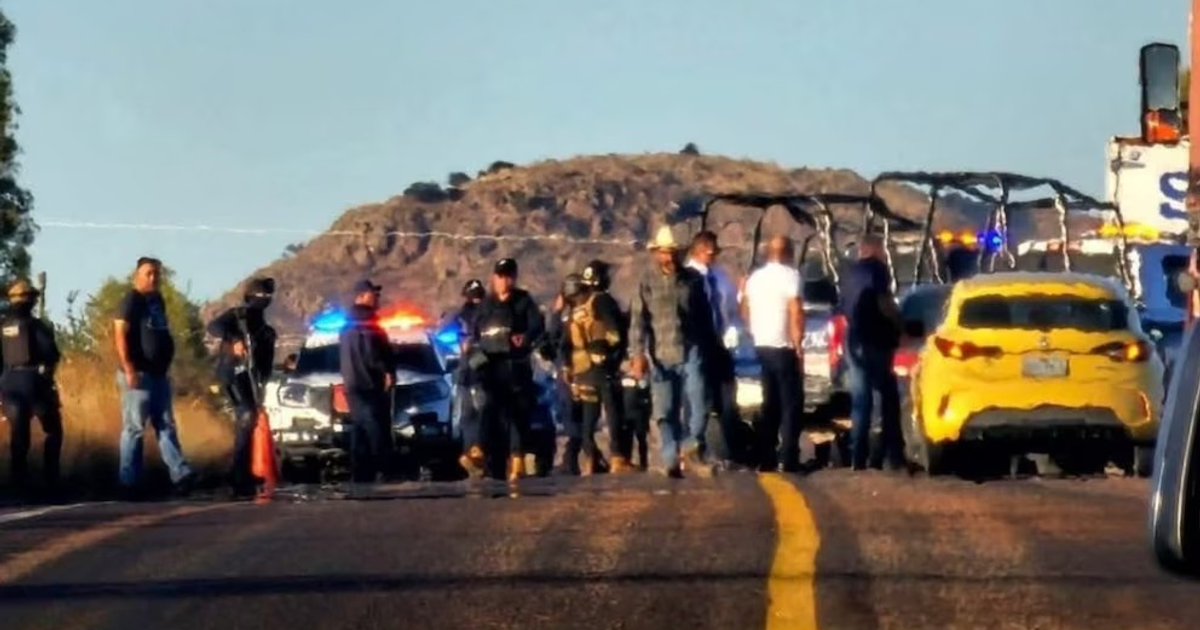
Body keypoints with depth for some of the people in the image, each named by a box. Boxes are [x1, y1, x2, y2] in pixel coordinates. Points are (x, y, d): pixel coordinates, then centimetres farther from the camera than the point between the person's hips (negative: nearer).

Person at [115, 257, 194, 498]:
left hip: (159, 374, 8)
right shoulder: (131, 301, -9)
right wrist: (129, 369, -24)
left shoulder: (157, 300, 16)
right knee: (134, 428, -5)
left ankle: (180, 474, 1)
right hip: (138, 374, -8)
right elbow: (121, 336, -16)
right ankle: (129, 482, -2)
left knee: (166, 426, 4)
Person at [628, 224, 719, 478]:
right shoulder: (648, 282, -1)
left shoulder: (693, 279, 5)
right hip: (660, 356, -1)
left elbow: (705, 315, 12)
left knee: (697, 404, -9)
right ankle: (672, 459, 8)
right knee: (665, 412, 2)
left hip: (690, 352, 1)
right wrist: (637, 355, -12)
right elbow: (638, 320, -4)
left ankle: (690, 450, 5)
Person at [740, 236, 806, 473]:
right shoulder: (790, 275, -11)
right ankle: (788, 461, -11)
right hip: (783, 347, -7)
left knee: (770, 404, 14)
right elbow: (796, 313, -16)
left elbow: (745, 311, 17)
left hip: (762, 346, 7)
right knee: (791, 405, -4)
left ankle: (765, 459, 12)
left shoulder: (755, 278, 10)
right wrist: (798, 346, -14)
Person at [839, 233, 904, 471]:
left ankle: (858, 458, 3)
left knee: (860, 402, 7)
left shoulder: (852, 273, 16)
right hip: (876, 342, -7)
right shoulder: (878, 270, -8)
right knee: (888, 399, -1)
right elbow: (884, 304, -18)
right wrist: (898, 322, -2)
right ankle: (893, 456, -5)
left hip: (854, 341, 7)